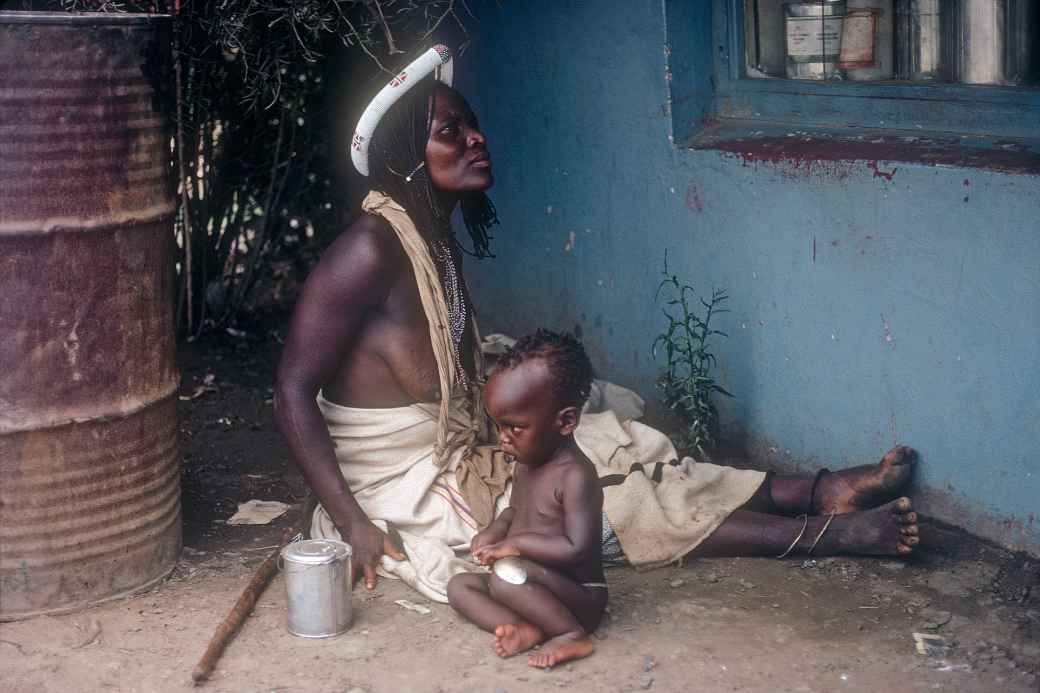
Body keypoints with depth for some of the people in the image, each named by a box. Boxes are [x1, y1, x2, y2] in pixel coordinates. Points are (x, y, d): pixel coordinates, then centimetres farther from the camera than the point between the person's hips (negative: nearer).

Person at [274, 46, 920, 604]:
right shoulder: (371, 250, -22)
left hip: (453, 458, 9)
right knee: (604, 500, -11)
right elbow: (294, 393, -23)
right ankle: (827, 532, -10)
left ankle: (821, 491, -4)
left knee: (616, 446, -2)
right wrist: (352, 523, -27)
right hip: (402, 496, -9)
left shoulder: (438, 241, 6)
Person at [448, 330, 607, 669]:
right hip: (539, 588, 10)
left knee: (507, 574, -32)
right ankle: (526, 630, -18)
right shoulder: (526, 463, 5)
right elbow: (516, 510, 25)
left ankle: (573, 634, -17)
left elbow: (578, 550, -29)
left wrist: (518, 543, -22)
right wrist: (496, 530, 3)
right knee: (459, 585, 3)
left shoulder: (575, 475, -22)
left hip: (579, 596, -10)